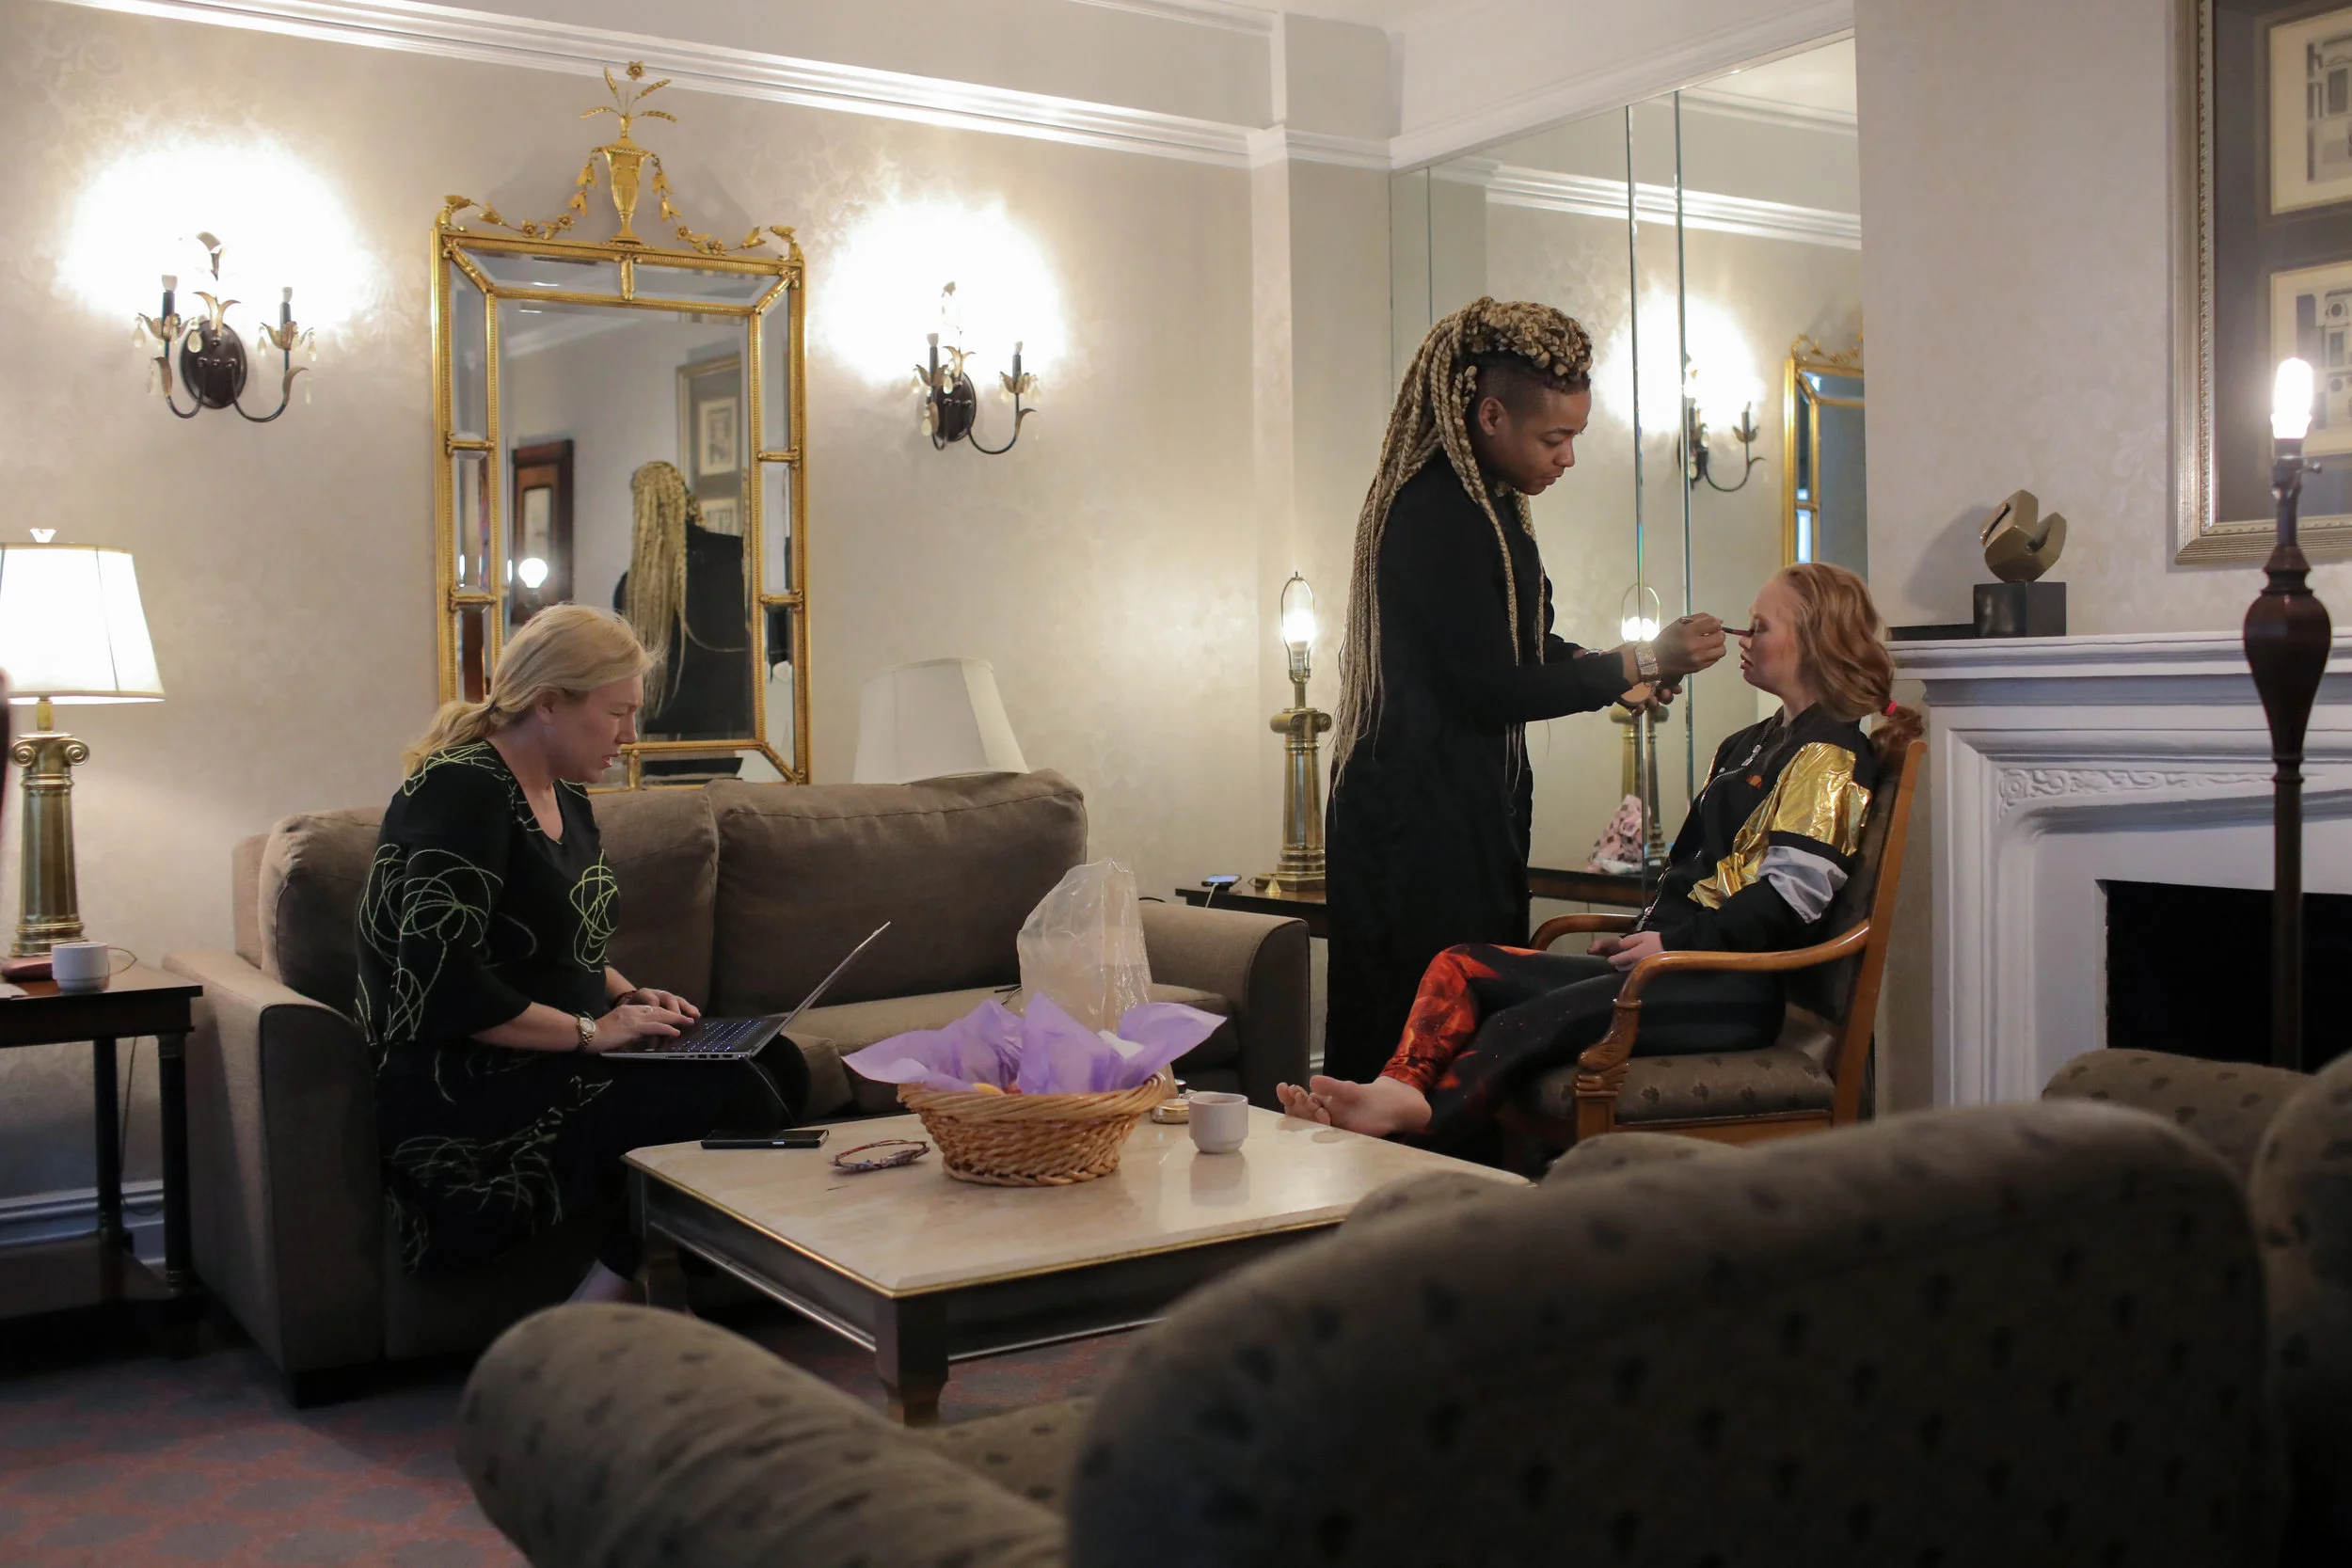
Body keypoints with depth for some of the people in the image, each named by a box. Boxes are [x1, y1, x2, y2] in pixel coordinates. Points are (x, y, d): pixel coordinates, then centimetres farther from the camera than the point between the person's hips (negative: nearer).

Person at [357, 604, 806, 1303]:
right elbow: (442, 990, -24)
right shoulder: (460, 792, -15)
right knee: (732, 1096, -25)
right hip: (462, 1095, -10)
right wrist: (589, 1031, -18)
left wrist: (627, 997, 8)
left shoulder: (566, 801, 15)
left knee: (780, 1067, -10)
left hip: (558, 1062, 10)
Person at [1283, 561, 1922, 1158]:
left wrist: (1675, 943, -14)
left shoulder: (1830, 754, -3)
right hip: (1682, 962, 9)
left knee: (1527, 1025, -31)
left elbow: (1793, 894, -15)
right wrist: (1645, 934, 9)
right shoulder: (1747, 747, 27)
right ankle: (1398, 1091, -37)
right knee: (1464, 967, -12)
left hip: (1736, 990, -9)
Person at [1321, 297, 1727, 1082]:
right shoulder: (1436, 514, -18)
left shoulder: (1489, 503, 14)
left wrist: (1623, 672, 5)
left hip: (1473, 806, 10)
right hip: (1419, 818, -10)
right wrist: (1643, 661, -13)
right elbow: (1491, 688, -20)